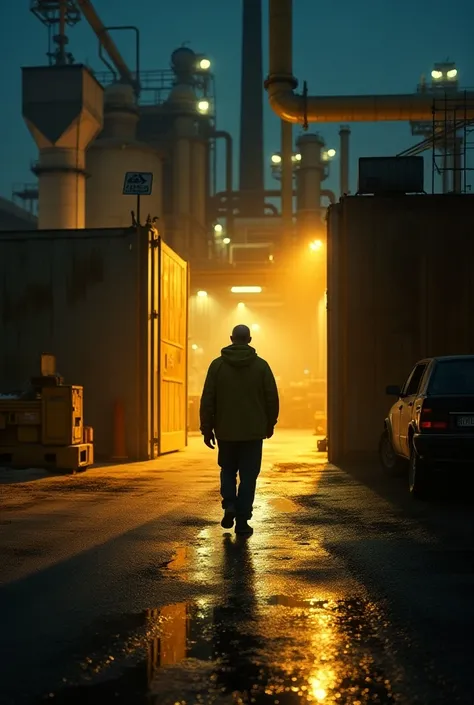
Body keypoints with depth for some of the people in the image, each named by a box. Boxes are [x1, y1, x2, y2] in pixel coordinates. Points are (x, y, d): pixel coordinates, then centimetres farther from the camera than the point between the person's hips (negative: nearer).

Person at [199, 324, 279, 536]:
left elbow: (207, 400, -3)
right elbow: (272, 398, 0)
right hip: (253, 432, 0)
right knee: (248, 476, 5)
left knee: (228, 470, 20)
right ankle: (242, 521, 3)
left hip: (226, 431, 1)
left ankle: (229, 505, -1)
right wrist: (270, 424, 13)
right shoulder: (261, 365, -2)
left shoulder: (217, 365, -2)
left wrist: (207, 428, 4)